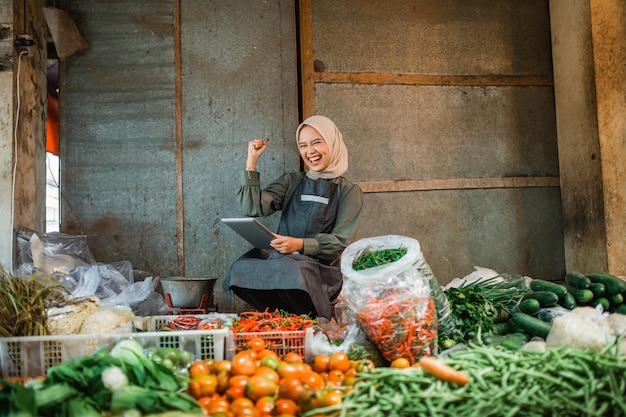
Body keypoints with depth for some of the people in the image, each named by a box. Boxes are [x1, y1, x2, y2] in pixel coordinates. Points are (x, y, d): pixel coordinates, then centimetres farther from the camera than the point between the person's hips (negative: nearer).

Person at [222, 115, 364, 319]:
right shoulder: (291, 181, 19)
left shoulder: (349, 191, 8)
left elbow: (340, 241, -3)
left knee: (294, 273, -39)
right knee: (241, 269, -29)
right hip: (282, 259, 4)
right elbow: (252, 207, 4)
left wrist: (300, 244, -19)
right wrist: (251, 161, 4)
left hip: (322, 266, -3)